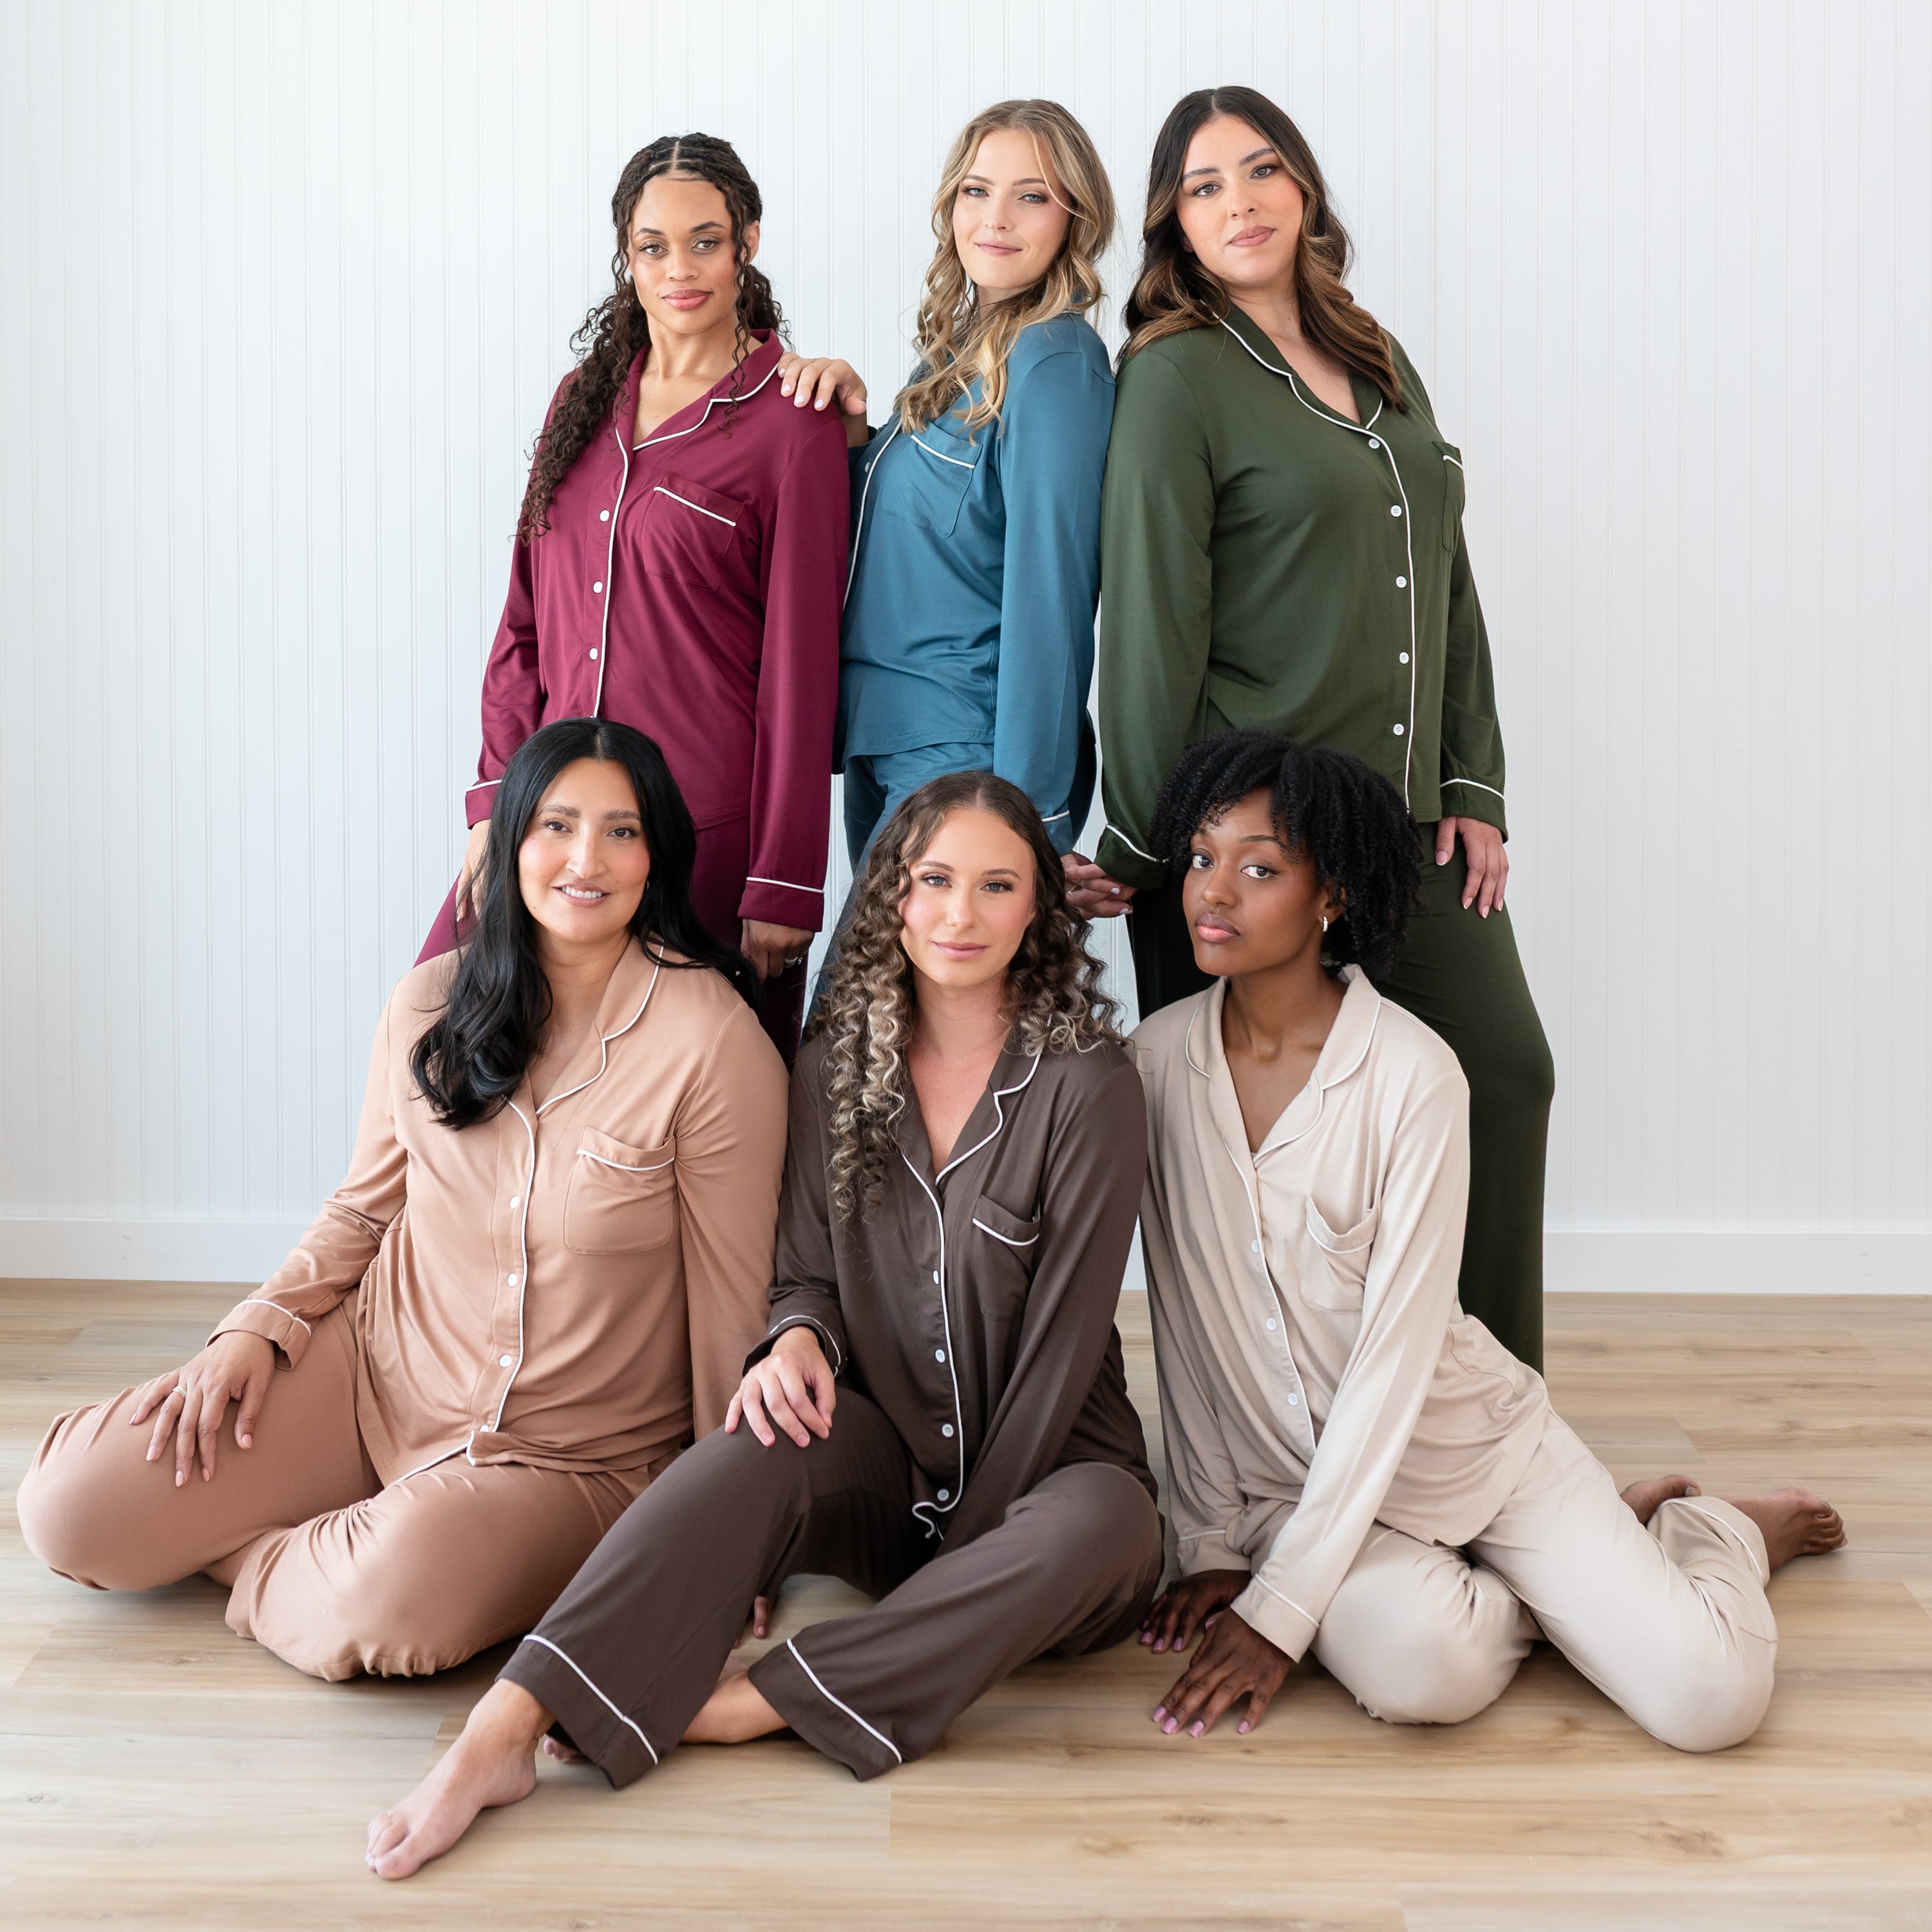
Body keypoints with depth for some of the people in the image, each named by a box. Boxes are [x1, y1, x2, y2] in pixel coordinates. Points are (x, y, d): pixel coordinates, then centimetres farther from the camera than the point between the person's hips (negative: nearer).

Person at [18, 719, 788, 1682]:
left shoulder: (714, 1041, -14)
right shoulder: (432, 1003, 0)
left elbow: (731, 1297, -8)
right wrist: (259, 1327, -3)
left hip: (570, 1459, -4)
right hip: (378, 1375, 4)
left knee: (388, 1605, -34)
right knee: (71, 1504, -11)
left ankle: (260, 1561, 1)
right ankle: (341, 1546, 14)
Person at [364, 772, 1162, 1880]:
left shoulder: (1088, 1088, -11)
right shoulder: (835, 1071, 2)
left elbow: (1061, 1342, -12)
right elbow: (810, 1277, 7)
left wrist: (967, 1546, -15)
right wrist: (799, 1335, -18)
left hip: (1041, 1466, -2)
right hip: (889, 1460, 2)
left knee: (1102, 1530, -37)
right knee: (770, 1443, -32)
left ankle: (748, 1704, -34)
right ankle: (505, 1731, -42)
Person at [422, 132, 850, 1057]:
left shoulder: (792, 426, -5)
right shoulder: (584, 398, 13)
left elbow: (800, 667, -7)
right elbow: (526, 617, 14)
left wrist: (782, 885, -9)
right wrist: (496, 802, 4)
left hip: (707, 830, -5)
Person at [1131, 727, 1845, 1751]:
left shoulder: (1414, 1074, -18)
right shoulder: (1158, 1059, -6)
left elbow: (1394, 1357, -20)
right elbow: (1182, 1321, 1)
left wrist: (1280, 1607, -22)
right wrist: (1211, 1544, -1)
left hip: (1469, 1442, -2)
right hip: (1292, 1476, 2)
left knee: (1710, 1697, -15)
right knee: (1422, 1667, -29)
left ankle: (1725, 1531, 22)